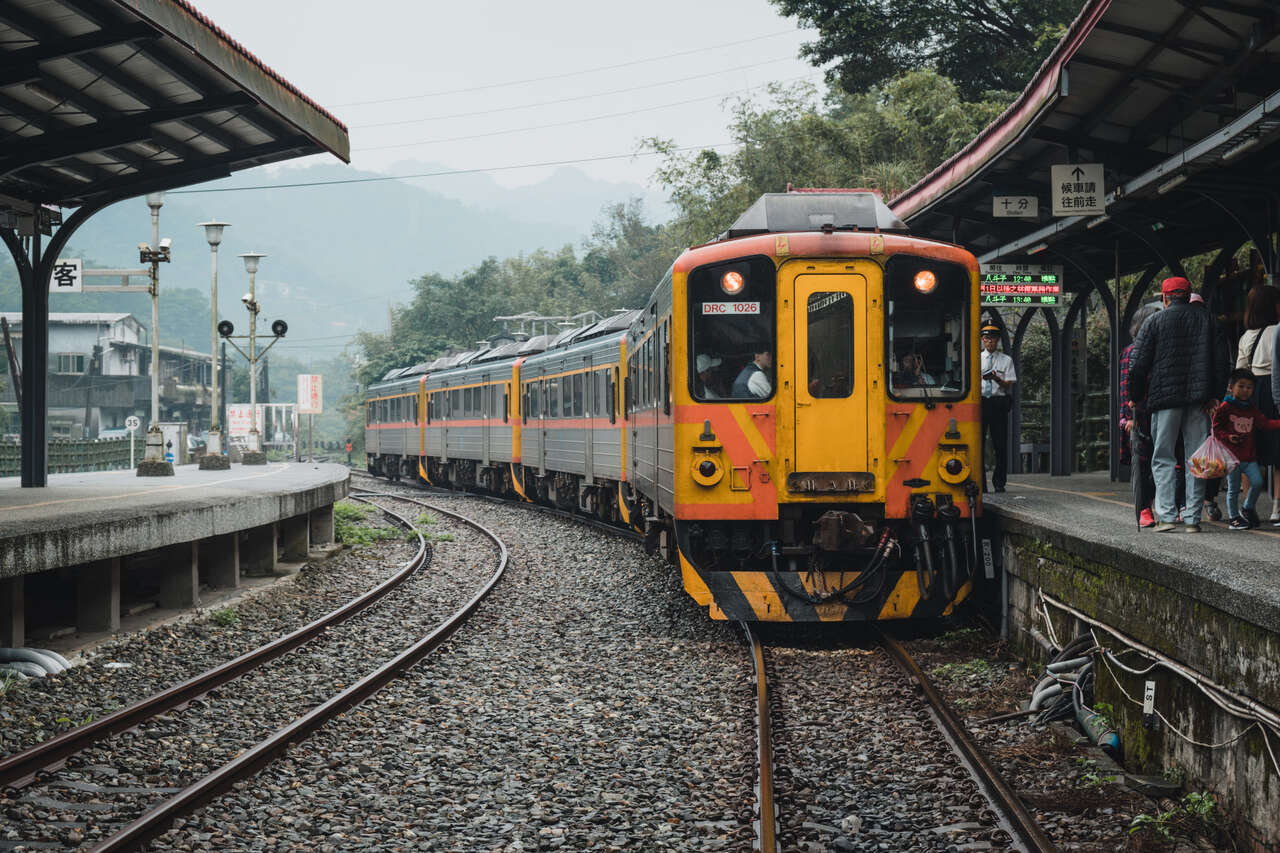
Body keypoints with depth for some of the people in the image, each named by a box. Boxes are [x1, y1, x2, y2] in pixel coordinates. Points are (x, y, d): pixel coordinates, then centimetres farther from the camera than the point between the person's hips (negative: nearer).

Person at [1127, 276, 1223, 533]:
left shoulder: (1155, 322, 2)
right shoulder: (1205, 319, 10)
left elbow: (1138, 365, 0)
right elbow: (1218, 359, 5)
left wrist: (1135, 397, 9)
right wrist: (1212, 394, 6)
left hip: (1165, 396, -2)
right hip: (1198, 397, 2)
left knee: (1163, 458, 2)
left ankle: (1166, 514, -9)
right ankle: (1192, 518, 3)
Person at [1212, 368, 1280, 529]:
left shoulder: (1252, 409, 12)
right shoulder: (1225, 407, -3)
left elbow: (1265, 422, 3)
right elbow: (1216, 427, -2)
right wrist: (1228, 437, -18)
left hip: (1249, 456, 4)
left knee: (1257, 482, -8)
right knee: (1233, 489, 1)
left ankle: (1248, 508, 16)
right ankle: (1234, 518, 14)